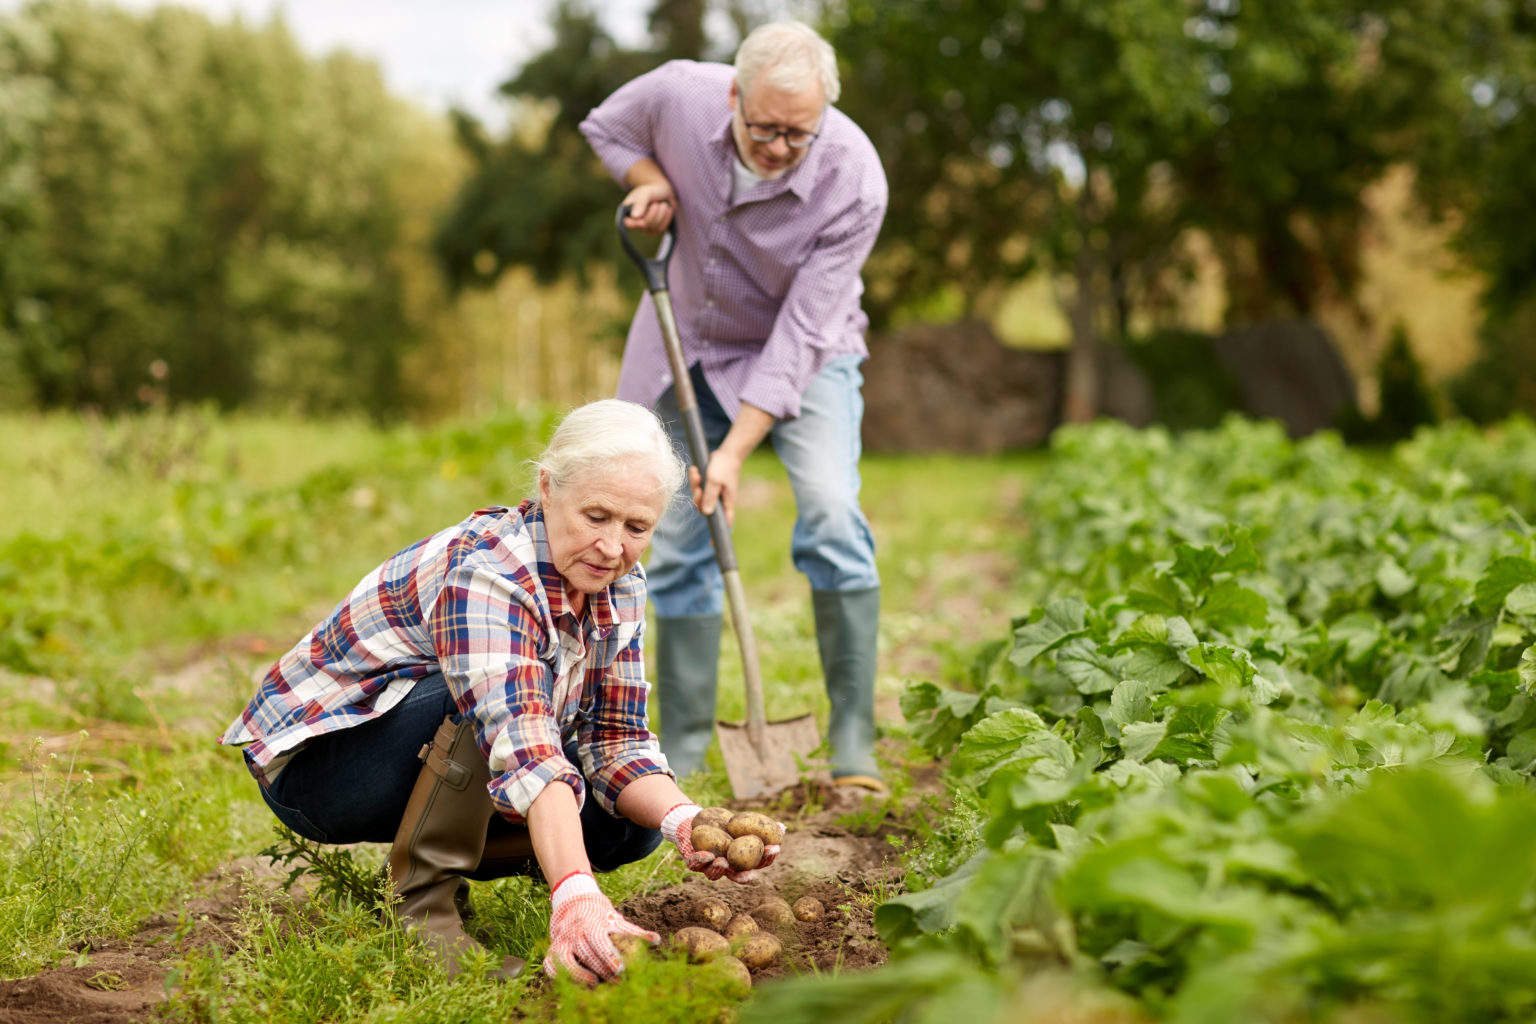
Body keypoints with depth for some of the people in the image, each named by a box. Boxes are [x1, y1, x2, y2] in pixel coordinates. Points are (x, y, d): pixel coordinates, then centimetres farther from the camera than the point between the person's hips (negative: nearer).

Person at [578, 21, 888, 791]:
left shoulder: (854, 180, -30)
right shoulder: (681, 95, -23)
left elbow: (801, 337, -29)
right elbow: (606, 127, 3)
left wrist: (735, 450, -32)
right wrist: (651, 181, -18)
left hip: (802, 355, -3)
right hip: (690, 343, 3)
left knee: (831, 516, -23)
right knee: (674, 545, 1)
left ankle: (853, 747, -14)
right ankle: (682, 754, 13)